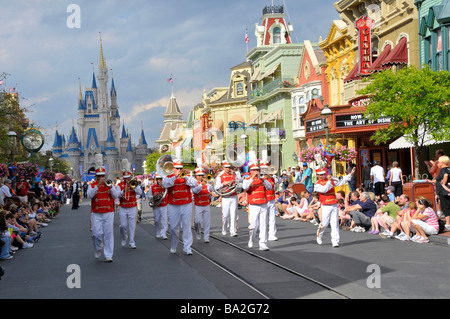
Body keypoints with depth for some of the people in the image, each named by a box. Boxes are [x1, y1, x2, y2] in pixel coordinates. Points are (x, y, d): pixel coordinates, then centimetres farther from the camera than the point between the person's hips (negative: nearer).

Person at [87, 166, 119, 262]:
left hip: (109, 214, 1)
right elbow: (90, 196, -15)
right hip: (96, 214, -1)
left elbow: (115, 196, -5)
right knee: (97, 234, -6)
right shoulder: (92, 186, 5)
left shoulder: (110, 185, 9)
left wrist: (108, 186, -18)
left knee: (108, 234, -3)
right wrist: (98, 185, -23)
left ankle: (108, 255, 2)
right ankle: (98, 249, 23)